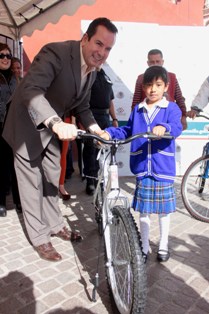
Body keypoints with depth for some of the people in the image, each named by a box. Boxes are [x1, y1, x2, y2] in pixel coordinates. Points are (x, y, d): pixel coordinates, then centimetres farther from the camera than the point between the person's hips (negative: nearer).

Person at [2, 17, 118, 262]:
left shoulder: (92, 70, -2)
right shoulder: (56, 52, -26)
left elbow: (81, 106, 5)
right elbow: (31, 90, -40)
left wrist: (96, 130, -11)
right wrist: (56, 123, -55)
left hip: (53, 129, 7)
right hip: (28, 126, -7)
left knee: (52, 179, 17)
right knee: (32, 182, 3)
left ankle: (55, 224, 36)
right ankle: (39, 238, 19)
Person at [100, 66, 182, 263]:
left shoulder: (171, 108, -3)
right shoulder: (138, 110, 9)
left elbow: (176, 128, -19)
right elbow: (126, 131, 12)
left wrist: (164, 127, -41)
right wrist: (109, 132, -4)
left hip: (163, 170, -2)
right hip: (142, 169, 3)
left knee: (163, 210, 12)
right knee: (143, 211, 12)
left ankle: (163, 246, 34)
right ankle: (144, 247, 30)